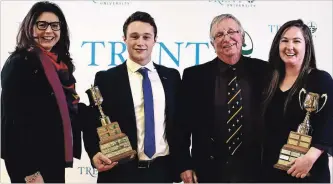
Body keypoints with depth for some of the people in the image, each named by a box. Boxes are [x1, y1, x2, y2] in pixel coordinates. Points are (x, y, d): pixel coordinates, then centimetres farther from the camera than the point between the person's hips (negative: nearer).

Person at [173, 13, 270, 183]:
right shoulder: (194, 76, -3)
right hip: (209, 169, 0)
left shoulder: (263, 71, -2)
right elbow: (182, 123, 0)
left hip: (254, 167, 1)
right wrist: (184, 164, -4)